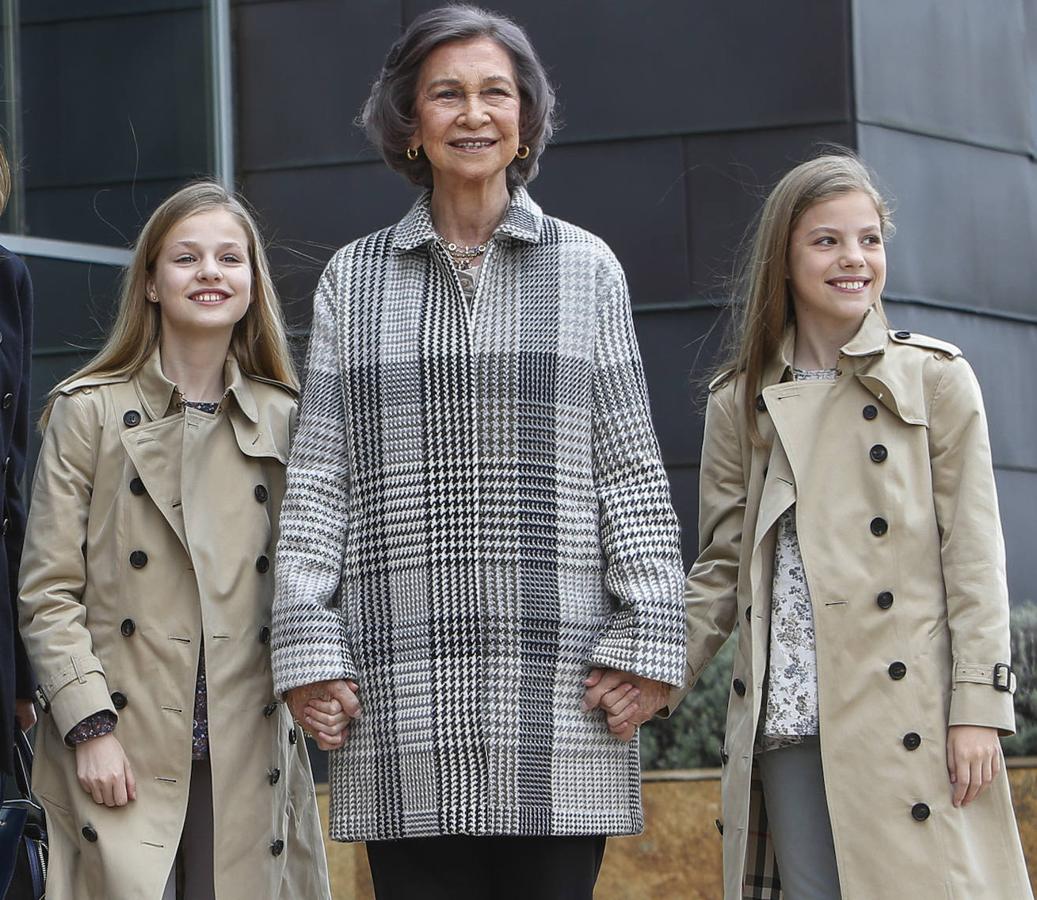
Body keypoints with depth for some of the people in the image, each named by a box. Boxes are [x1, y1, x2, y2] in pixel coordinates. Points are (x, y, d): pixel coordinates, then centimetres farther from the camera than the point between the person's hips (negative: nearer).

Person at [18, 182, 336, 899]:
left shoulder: (286, 420, 11)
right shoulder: (88, 412, 2)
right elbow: (49, 594, -1)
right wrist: (90, 727, -10)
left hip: (249, 756, 3)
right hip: (124, 758, -3)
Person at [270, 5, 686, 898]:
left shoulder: (585, 269, 11)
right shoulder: (353, 279, 13)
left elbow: (631, 468, 8)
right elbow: (317, 473, 9)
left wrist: (646, 638, -1)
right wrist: (307, 644, 0)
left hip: (557, 677, 0)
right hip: (403, 682, 1)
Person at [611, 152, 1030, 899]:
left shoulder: (936, 380, 6)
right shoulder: (739, 403, 13)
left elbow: (973, 553, 1)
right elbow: (722, 565, 12)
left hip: (906, 713, -2)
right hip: (787, 714, 2)